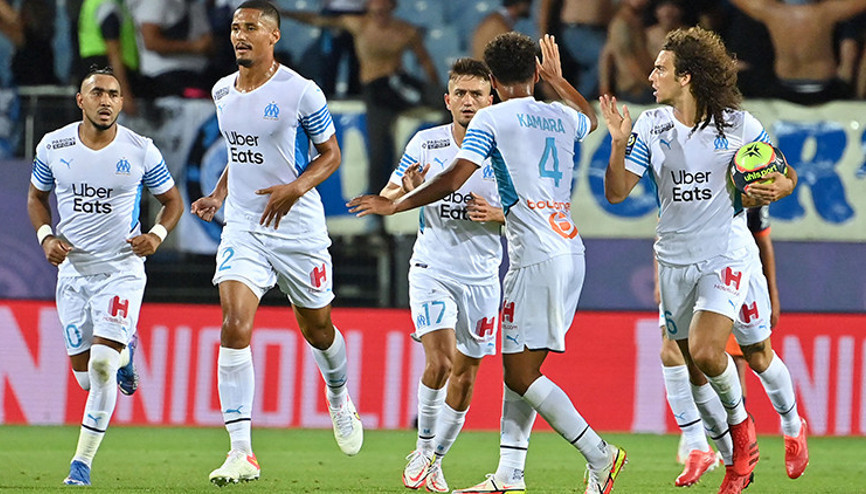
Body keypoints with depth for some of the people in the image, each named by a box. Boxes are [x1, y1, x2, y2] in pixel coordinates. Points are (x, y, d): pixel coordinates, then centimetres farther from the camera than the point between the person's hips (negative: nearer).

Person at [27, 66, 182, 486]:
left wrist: (157, 234, -13)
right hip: (72, 269, 3)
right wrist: (46, 237, -5)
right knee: (85, 375, 5)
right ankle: (123, 352, 42)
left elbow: (172, 200, 6)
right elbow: (36, 196, 13)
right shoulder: (53, 147, -2)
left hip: (121, 268, -3)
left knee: (102, 364, -16)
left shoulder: (140, 151, -7)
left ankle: (83, 461, -5)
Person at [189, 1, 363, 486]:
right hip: (243, 227, 3)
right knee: (235, 328, -16)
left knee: (317, 329, 14)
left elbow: (330, 154, -3)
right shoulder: (224, 92, 6)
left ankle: (341, 400, 49)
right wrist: (219, 195, 8)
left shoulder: (300, 92, -11)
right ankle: (241, 454, -18)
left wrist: (295, 188, -19)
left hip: (298, 228, -3)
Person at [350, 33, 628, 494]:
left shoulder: (491, 119, -4)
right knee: (520, 369, 11)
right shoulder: (561, 117, 15)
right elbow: (590, 118, 41)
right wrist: (557, 78, 51)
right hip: (570, 252, 8)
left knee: (520, 374, -6)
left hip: (536, 258, -8)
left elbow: (452, 179, -11)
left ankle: (599, 456, -10)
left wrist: (395, 205, 0)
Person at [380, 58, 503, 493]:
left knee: (465, 375, 6)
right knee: (439, 360, -20)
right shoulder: (426, 144, -3)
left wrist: (498, 214, -17)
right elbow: (387, 196, 3)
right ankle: (423, 446, 0)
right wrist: (405, 190, -20)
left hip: (481, 277, 2)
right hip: (432, 269, -2)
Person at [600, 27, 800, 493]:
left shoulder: (738, 124, -7)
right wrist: (619, 144, -16)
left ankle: (740, 419, 6)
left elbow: (786, 174, 5)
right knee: (693, 365, 6)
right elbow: (617, 192, -1)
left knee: (706, 352, -23)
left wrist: (776, 189, -17)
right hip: (675, 258, 4)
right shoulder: (651, 125, 0)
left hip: (726, 253, -4)